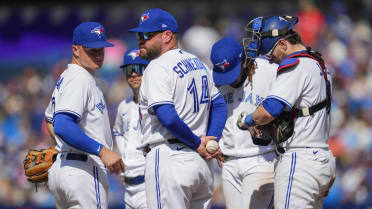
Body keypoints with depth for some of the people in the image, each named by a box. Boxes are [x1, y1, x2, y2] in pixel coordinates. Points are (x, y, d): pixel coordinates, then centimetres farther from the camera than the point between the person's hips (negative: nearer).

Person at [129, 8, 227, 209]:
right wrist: (211, 141, 9)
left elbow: (168, 117, -21)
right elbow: (219, 105, 21)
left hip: (169, 157, -9)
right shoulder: (197, 63, 17)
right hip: (201, 162, 9)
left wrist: (198, 144, -10)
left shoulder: (157, 68, -10)